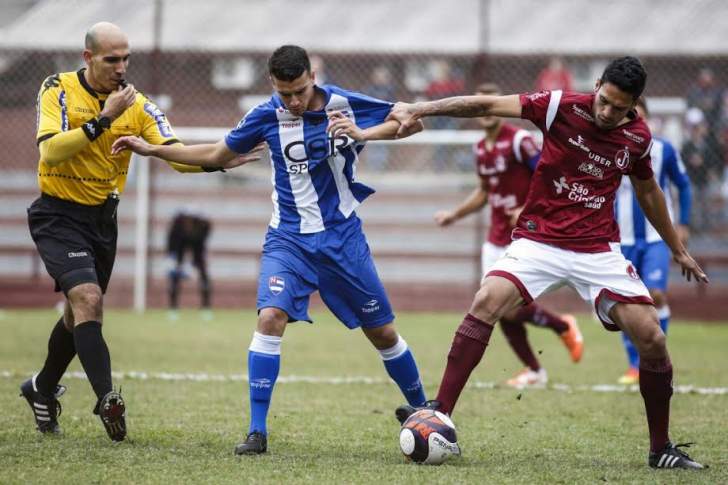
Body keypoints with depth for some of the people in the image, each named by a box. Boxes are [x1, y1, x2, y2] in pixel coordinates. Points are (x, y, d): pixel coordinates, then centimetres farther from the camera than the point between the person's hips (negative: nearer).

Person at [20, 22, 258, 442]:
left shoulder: (137, 104, -3)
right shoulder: (58, 90, -12)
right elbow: (50, 151, -24)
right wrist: (102, 120, -30)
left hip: (103, 218, 5)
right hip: (58, 215, -5)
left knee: (81, 313, 15)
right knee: (88, 299, -23)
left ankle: (43, 389, 37)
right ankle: (107, 398, -27)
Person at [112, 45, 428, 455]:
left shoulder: (345, 105, -9)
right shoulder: (268, 116, -6)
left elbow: (410, 122, -3)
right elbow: (216, 154, 9)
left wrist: (361, 134, -20)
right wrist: (151, 149, 5)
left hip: (343, 237, 0)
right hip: (289, 238, 0)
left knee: (383, 332, 6)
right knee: (271, 316, -23)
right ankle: (257, 431, -20)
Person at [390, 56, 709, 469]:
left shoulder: (638, 137, 1)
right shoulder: (562, 107, -10)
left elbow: (648, 192, 19)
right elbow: (487, 105, -14)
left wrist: (678, 249, 27)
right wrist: (421, 109, -23)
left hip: (598, 249, 2)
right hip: (539, 241, -2)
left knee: (652, 339, -8)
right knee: (486, 303, -25)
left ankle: (661, 449, 8)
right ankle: (440, 414, -21)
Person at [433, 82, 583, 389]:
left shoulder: (519, 140, -14)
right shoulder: (481, 149, 11)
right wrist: (454, 215, 19)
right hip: (496, 240, 8)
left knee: (510, 309, -13)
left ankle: (564, 326, 14)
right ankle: (534, 371, 20)